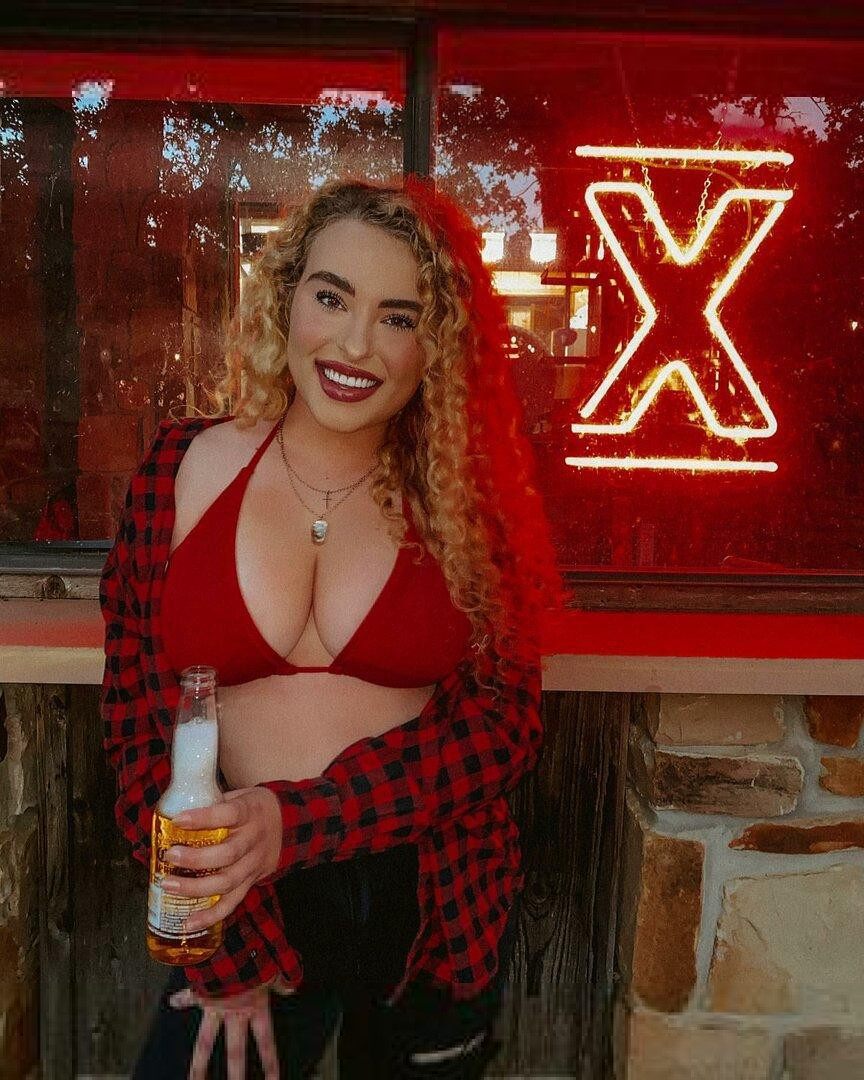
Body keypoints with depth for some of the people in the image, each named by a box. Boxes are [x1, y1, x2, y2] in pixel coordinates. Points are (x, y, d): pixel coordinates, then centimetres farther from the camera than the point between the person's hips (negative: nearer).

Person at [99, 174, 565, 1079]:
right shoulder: (184, 470, -6)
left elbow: (505, 716, -9)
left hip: (440, 908, 1)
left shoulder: (461, 493, -6)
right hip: (247, 910, 0)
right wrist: (228, 947, -7)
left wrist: (297, 818, -21)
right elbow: (137, 712, -4)